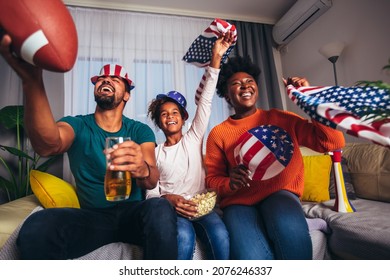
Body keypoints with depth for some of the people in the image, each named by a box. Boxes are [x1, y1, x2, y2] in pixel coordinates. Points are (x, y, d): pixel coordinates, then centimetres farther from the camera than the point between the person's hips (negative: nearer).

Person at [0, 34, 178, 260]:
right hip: (91, 216, 1)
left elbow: (152, 181, -15)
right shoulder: (77, 125, 1)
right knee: (36, 227, -30)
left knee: (160, 209, -33)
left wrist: (142, 169, -41)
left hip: (133, 213, 0)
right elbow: (49, 145, -25)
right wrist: (32, 80, -42)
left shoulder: (140, 131, 0)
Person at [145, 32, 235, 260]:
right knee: (184, 236, -35)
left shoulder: (194, 139, 10)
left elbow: (206, 102, 0)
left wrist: (216, 58, -7)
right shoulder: (155, 153, 11)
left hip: (200, 205, 1)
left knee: (220, 235, -32)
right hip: (170, 207, 0)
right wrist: (168, 199, -20)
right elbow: (151, 192, 5)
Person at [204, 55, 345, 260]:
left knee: (290, 229, -34)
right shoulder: (218, 133, 3)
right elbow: (212, 179, 5)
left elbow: (334, 142, 0)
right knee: (251, 256, -30)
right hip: (239, 201, 0)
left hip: (279, 193, 1)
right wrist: (230, 183, -18)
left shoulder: (281, 118, 5)